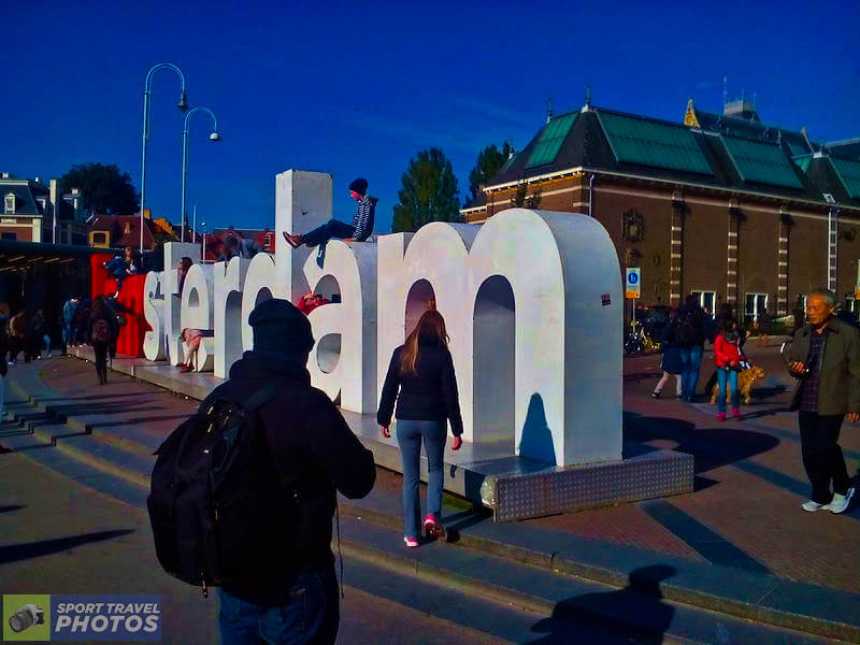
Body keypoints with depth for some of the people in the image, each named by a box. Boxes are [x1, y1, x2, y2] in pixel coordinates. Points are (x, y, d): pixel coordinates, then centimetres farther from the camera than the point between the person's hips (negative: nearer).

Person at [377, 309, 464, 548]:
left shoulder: (401, 353, 0)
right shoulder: (441, 354, -8)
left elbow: (389, 389, 3)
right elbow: (450, 394, -8)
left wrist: (384, 419, 14)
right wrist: (456, 430, -3)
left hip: (406, 421, 2)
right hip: (433, 421, -2)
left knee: (410, 477, 9)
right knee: (435, 468, 21)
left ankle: (411, 534, 11)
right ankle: (432, 514, 2)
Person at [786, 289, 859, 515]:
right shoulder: (801, 334, 8)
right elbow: (791, 362, 18)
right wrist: (795, 368, -7)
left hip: (831, 403, -5)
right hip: (806, 402, 5)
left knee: (825, 448, -6)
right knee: (809, 452, 8)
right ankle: (820, 496, 23)